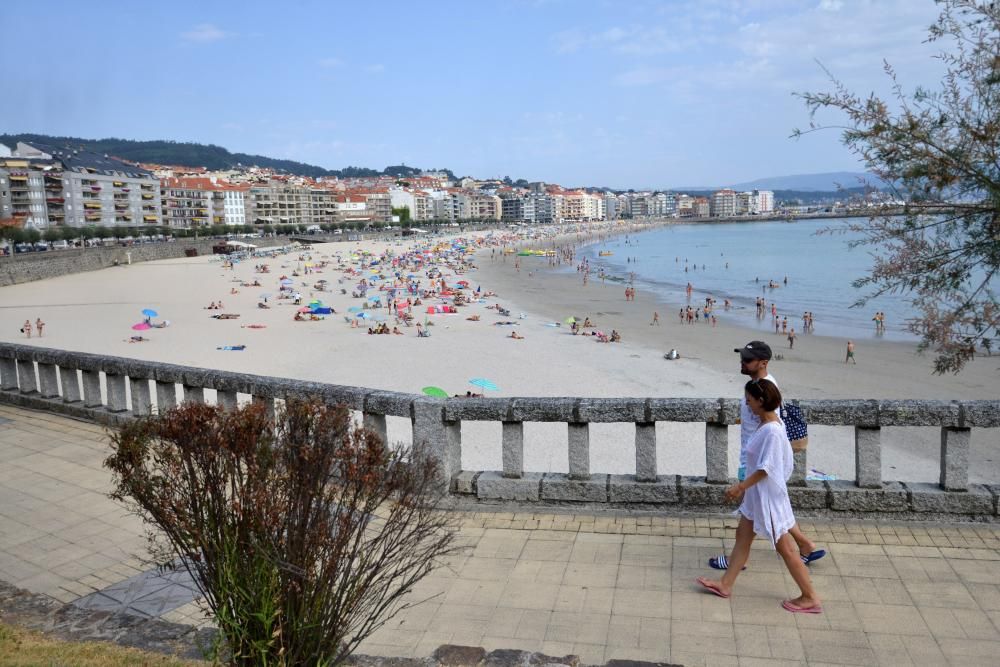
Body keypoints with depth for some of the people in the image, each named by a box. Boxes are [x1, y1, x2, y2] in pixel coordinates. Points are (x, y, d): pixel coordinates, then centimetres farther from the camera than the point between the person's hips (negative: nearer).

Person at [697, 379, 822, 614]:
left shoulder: (771, 430, -25)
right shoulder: (766, 423, 4)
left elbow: (765, 468, -25)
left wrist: (740, 486, -19)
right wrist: (745, 487, 17)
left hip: (768, 495, -10)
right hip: (757, 493, 10)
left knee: (784, 547, 2)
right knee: (743, 535, 16)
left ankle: (810, 598, 15)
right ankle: (725, 584, 27)